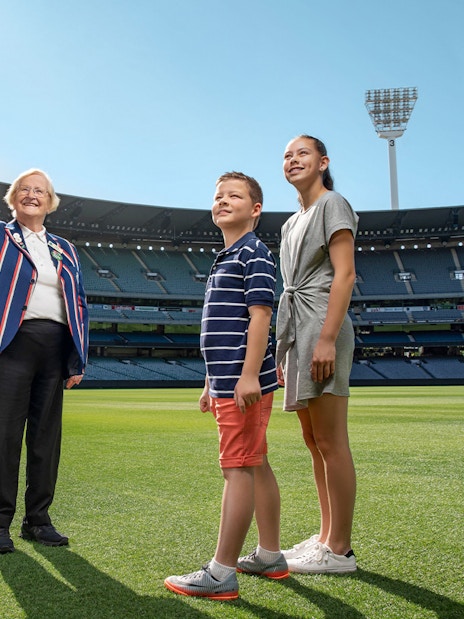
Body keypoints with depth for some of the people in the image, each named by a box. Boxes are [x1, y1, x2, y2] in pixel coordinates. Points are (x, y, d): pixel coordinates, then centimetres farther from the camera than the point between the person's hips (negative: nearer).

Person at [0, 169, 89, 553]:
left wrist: (78, 360, 10)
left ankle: (38, 519, 16)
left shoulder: (65, 250, 20)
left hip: (55, 348, 4)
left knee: (47, 435, 6)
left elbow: (78, 303, 16)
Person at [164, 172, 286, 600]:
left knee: (238, 468, -7)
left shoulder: (255, 253, -6)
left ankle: (222, 573, -2)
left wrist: (248, 376, -25)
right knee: (256, 466, 14)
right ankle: (270, 557, 24)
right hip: (228, 383, 10)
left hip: (243, 384, -10)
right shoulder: (225, 259, 22)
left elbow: (260, 316, -17)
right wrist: (212, 383, 23)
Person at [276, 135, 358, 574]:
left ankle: (339, 550, 2)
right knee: (314, 442, 11)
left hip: (322, 327, -9)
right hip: (296, 332, 9)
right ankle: (326, 536, 21)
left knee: (330, 443, -7)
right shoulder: (292, 223, 24)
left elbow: (344, 274, -12)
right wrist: (284, 349, 17)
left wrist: (327, 338, -21)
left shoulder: (332, 204, -1)